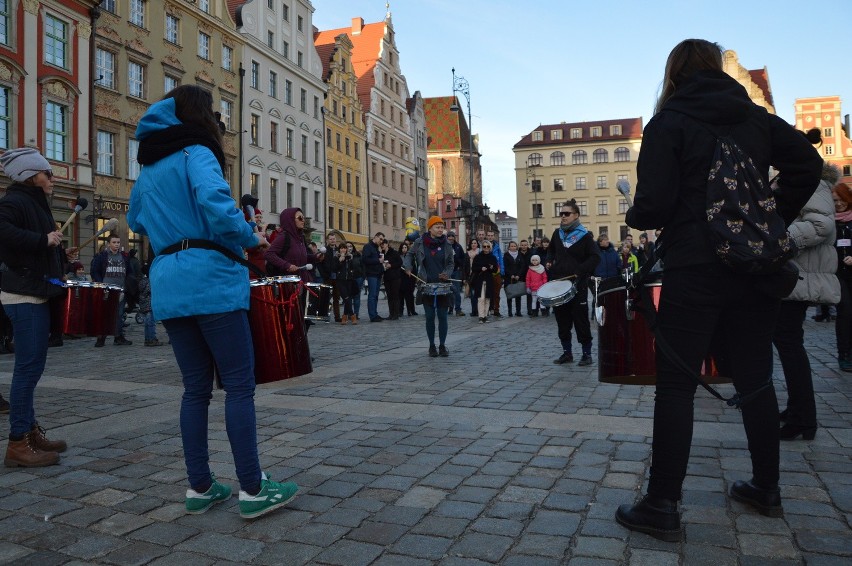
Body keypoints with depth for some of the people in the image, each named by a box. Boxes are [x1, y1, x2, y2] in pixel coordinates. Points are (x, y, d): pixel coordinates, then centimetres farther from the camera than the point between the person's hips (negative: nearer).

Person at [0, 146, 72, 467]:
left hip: (35, 294, 10)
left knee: (31, 366, 13)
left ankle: (30, 431, 22)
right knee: (28, 367, -8)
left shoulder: (34, 203, 18)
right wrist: (43, 240, -23)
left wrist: (58, 253, 10)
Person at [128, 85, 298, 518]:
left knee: (195, 388, 12)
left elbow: (137, 223, 33)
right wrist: (249, 237, -10)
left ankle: (199, 488, 16)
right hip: (210, 281, -8)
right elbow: (215, 199, -24)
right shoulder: (195, 153, -4)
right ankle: (252, 490, 0)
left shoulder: (148, 168, 20)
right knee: (239, 385, -3)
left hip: (167, 287, 8)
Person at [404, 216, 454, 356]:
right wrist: (408, 267, -3)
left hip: (443, 285, 1)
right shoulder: (420, 242, -1)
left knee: (442, 316, 3)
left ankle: (442, 345, 15)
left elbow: (450, 263, 9)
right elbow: (409, 255, 14)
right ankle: (432, 346, 15)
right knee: (430, 317, 4)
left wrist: (447, 273, -11)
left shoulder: (446, 244, 2)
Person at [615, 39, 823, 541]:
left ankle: (663, 507, 3)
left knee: (676, 387, -1)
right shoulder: (757, 118, 11)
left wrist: (634, 217, 8)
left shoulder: (668, 124, -4)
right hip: (755, 269, 6)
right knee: (756, 380, 15)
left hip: (694, 271, -5)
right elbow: (808, 164, 1)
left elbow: (654, 204, -13)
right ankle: (766, 490, 29)